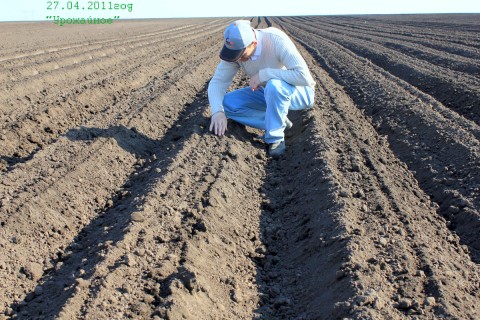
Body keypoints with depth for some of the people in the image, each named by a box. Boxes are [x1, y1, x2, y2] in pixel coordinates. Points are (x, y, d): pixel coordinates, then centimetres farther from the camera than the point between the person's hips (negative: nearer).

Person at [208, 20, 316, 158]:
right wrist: (217, 111, -32)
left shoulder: (277, 40, -32)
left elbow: (304, 76, -39)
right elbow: (218, 81, -15)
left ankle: (276, 138, -18)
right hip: (269, 93, 6)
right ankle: (279, 122, -6)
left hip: (299, 92, -6)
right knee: (227, 103, -13)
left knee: (274, 86, -39)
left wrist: (264, 74, -35)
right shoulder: (235, 48, -16)